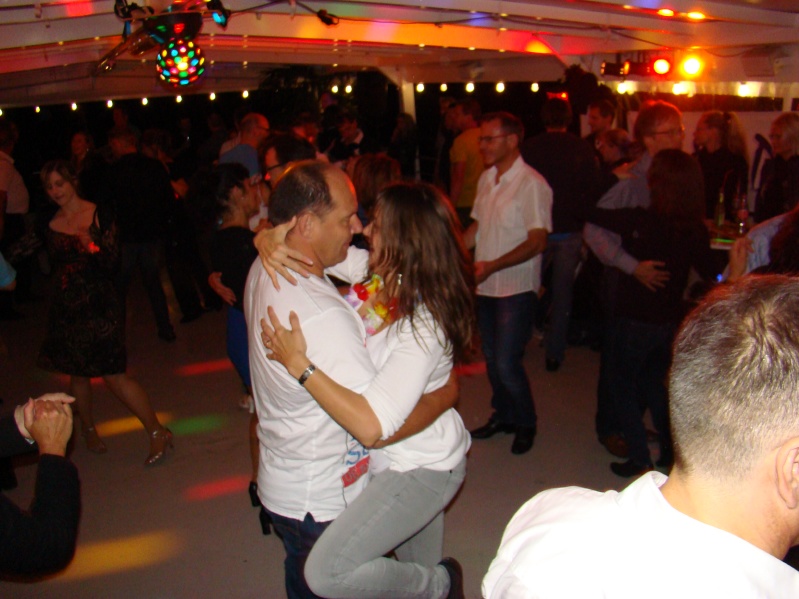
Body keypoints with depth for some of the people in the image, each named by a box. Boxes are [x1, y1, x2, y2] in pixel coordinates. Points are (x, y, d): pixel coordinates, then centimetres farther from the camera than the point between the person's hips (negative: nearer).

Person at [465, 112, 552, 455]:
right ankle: (503, 415, 34)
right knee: (492, 358, 16)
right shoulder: (487, 178, 9)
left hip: (516, 289, -7)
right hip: (485, 286, 7)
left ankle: (525, 423, 17)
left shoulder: (531, 184, -14)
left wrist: (492, 266, -24)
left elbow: (538, 241, -18)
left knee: (507, 363, -6)